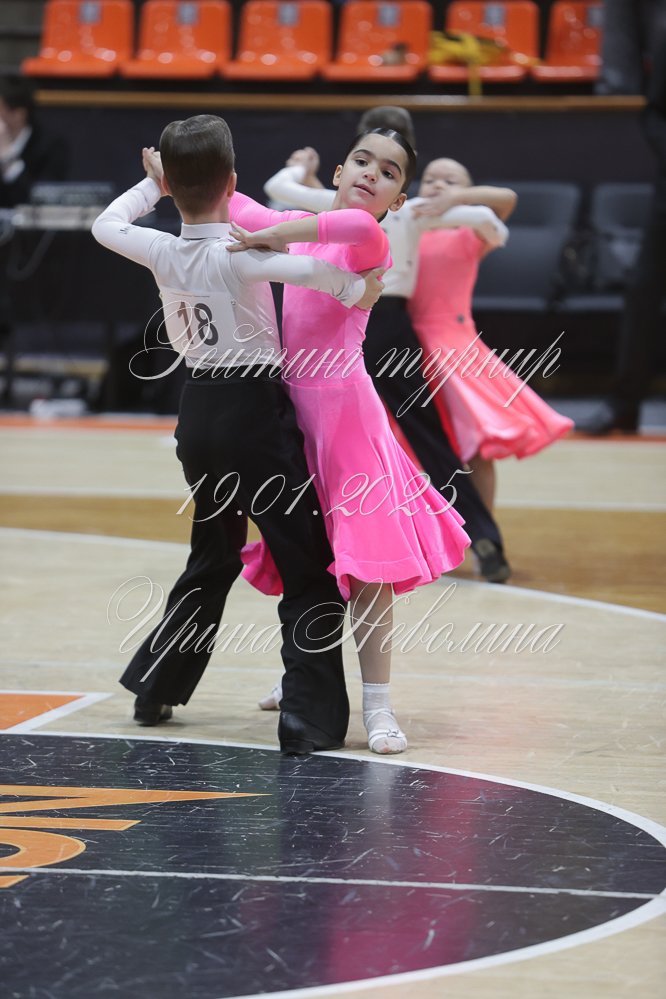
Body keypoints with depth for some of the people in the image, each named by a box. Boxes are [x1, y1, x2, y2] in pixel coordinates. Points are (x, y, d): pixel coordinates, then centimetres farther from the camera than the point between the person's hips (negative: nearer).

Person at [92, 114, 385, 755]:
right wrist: (356, 289, -17)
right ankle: (311, 719, -8)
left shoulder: (162, 251, -3)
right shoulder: (237, 253, -19)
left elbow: (105, 225, 17)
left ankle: (155, 687, 31)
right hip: (255, 412, -7)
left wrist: (152, 185, 27)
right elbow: (309, 270, -35)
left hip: (198, 412, 7)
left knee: (213, 558, 26)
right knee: (308, 569, -1)